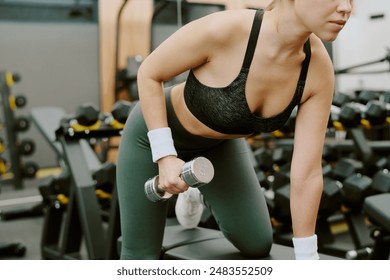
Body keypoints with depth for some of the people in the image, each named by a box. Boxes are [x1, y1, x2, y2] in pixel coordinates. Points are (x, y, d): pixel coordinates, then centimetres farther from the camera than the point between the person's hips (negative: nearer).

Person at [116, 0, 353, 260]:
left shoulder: (319, 68, -26)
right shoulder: (225, 28, -41)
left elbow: (308, 174, -20)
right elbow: (148, 73, -22)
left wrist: (307, 261, -13)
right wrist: (166, 157, -26)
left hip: (218, 142, 4)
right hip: (156, 132, -4)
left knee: (257, 244, 10)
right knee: (141, 256, 4)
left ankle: (205, 192, 37)